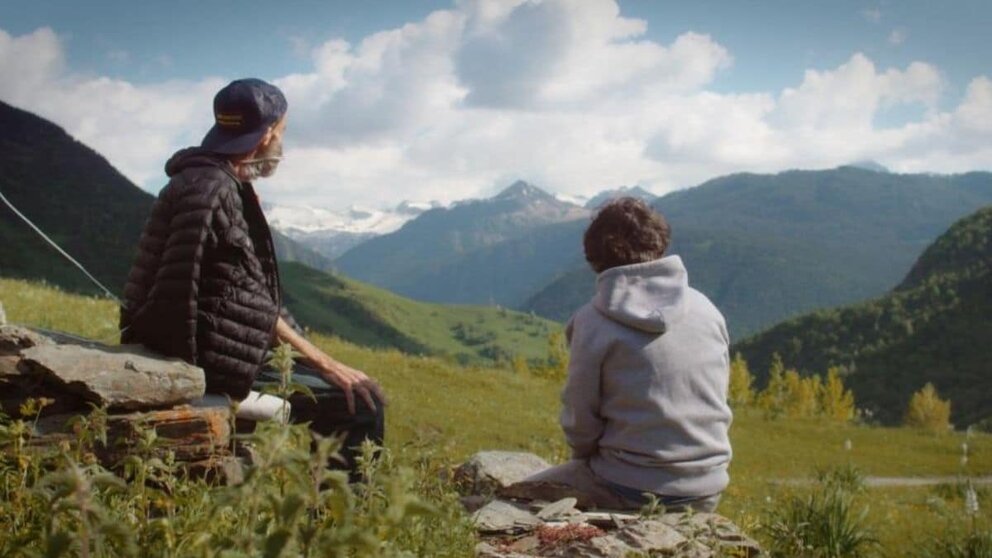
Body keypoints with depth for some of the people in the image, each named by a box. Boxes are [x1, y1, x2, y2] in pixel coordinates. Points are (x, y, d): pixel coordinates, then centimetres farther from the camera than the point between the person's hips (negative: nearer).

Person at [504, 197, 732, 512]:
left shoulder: (593, 321, -12)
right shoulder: (707, 309, 1)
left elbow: (580, 420, -6)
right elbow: (716, 400, 7)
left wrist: (586, 459, 13)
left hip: (634, 492, -5)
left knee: (513, 500, 12)